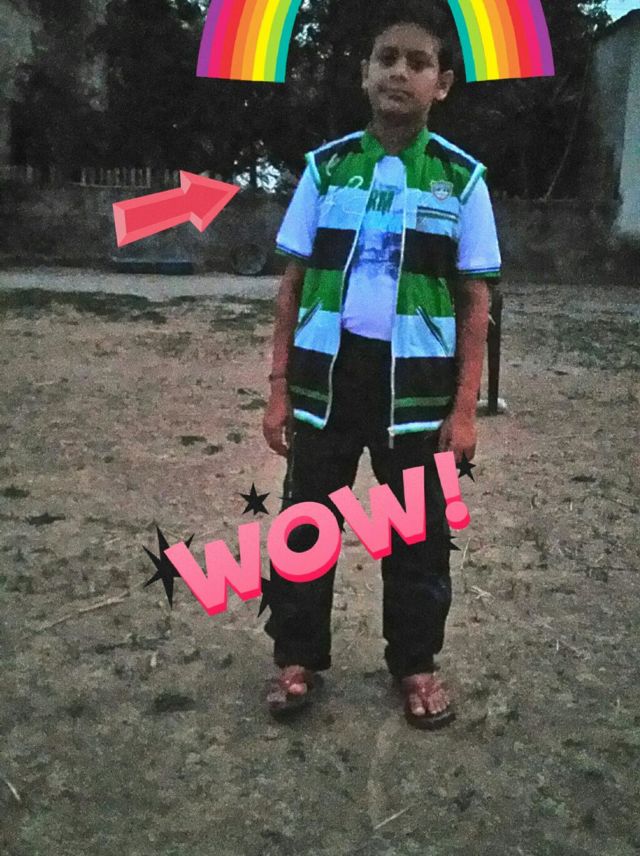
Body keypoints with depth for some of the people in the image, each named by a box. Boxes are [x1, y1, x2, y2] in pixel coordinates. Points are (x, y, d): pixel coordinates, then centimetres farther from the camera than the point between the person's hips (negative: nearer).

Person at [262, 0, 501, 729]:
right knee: (306, 523, 9)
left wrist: (464, 408, -5)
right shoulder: (325, 167, 4)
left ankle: (416, 665, 29)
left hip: (416, 382, -1)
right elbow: (293, 287, 5)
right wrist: (278, 389, 1)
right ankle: (298, 658, 27)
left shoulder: (462, 178, 0)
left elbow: (475, 302, 1)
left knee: (418, 533, 10)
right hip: (326, 374, 1)